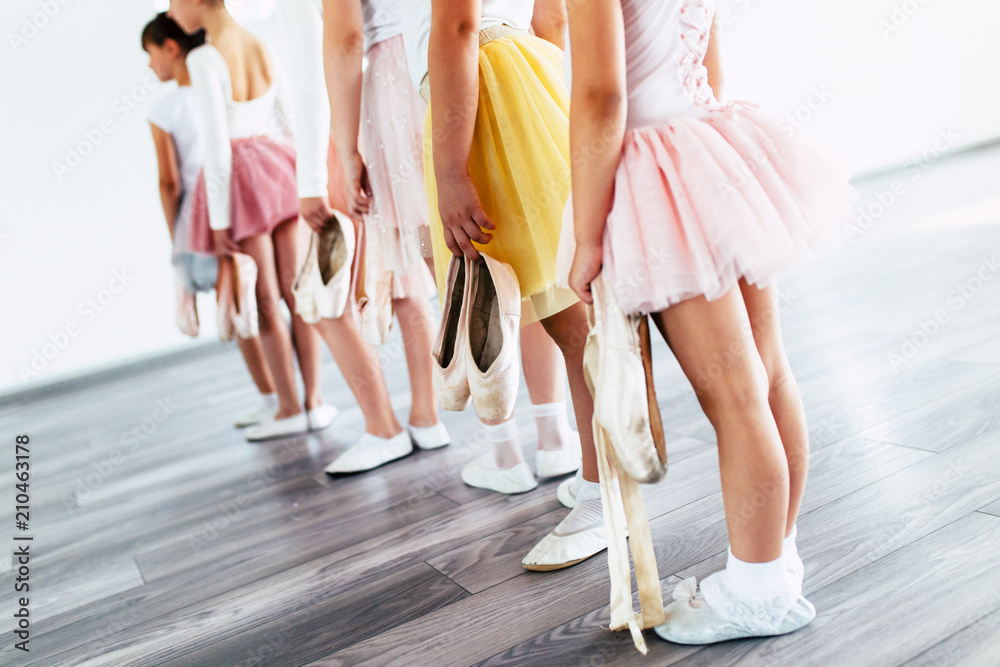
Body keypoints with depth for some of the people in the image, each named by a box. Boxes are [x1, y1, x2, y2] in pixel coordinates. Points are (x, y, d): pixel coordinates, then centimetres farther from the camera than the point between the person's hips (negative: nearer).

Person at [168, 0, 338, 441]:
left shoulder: (204, 59, -12)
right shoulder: (260, 46, 8)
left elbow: (216, 144, -15)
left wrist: (219, 220, -12)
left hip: (238, 174, -6)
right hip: (280, 167, 6)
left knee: (266, 300, 2)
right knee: (295, 290, 7)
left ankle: (290, 409, 10)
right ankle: (314, 401, 13)